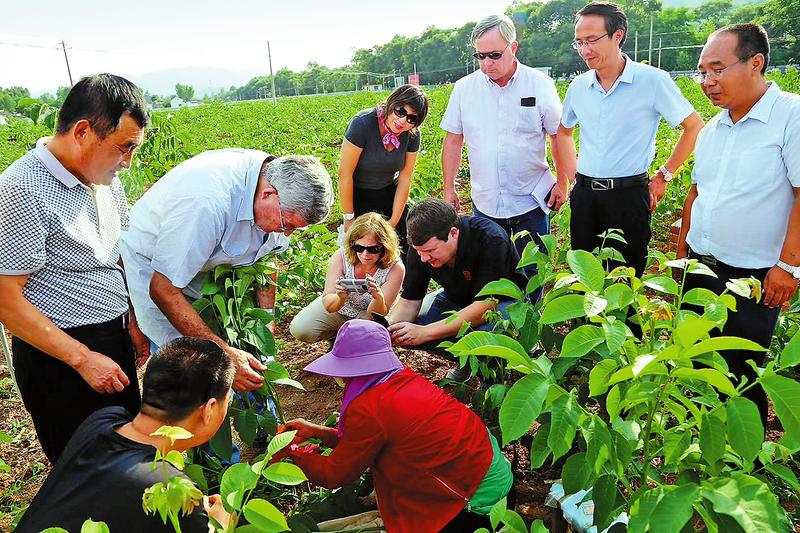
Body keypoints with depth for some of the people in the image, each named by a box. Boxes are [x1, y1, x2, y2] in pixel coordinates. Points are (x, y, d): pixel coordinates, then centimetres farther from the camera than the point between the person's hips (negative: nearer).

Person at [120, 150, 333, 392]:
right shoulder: (209, 202, -40)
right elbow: (163, 290, -32)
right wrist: (223, 354, -32)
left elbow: (267, 252, 3)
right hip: (150, 263, -6)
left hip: (204, 264, 6)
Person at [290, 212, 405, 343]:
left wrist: (378, 298, -47)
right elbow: (328, 305, -22)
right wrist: (340, 298, -47)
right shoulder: (340, 257, -24)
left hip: (366, 314, -1)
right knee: (299, 329, -19)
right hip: (338, 308, 1)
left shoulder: (395, 267, -27)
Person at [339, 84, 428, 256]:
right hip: (358, 195, -4)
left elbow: (405, 178, -7)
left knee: (405, 250, 3)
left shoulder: (412, 135, -12)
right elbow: (345, 173, -22)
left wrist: (394, 221, -7)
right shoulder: (363, 123, -26)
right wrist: (349, 218, -17)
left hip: (389, 194, 4)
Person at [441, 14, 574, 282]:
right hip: (485, 203, 2)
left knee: (531, 275, 8)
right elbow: (453, 140, 7)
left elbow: (559, 137, 2)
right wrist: (449, 188, 6)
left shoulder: (541, 84, -5)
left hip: (531, 201, -1)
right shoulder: (464, 88, 0)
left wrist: (563, 183, -1)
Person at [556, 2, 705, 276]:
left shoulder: (652, 80, -8)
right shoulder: (578, 86, 6)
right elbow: (563, 131, 23)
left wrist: (663, 176, -1)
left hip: (628, 196, -4)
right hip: (583, 196, 4)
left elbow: (694, 126, 0)